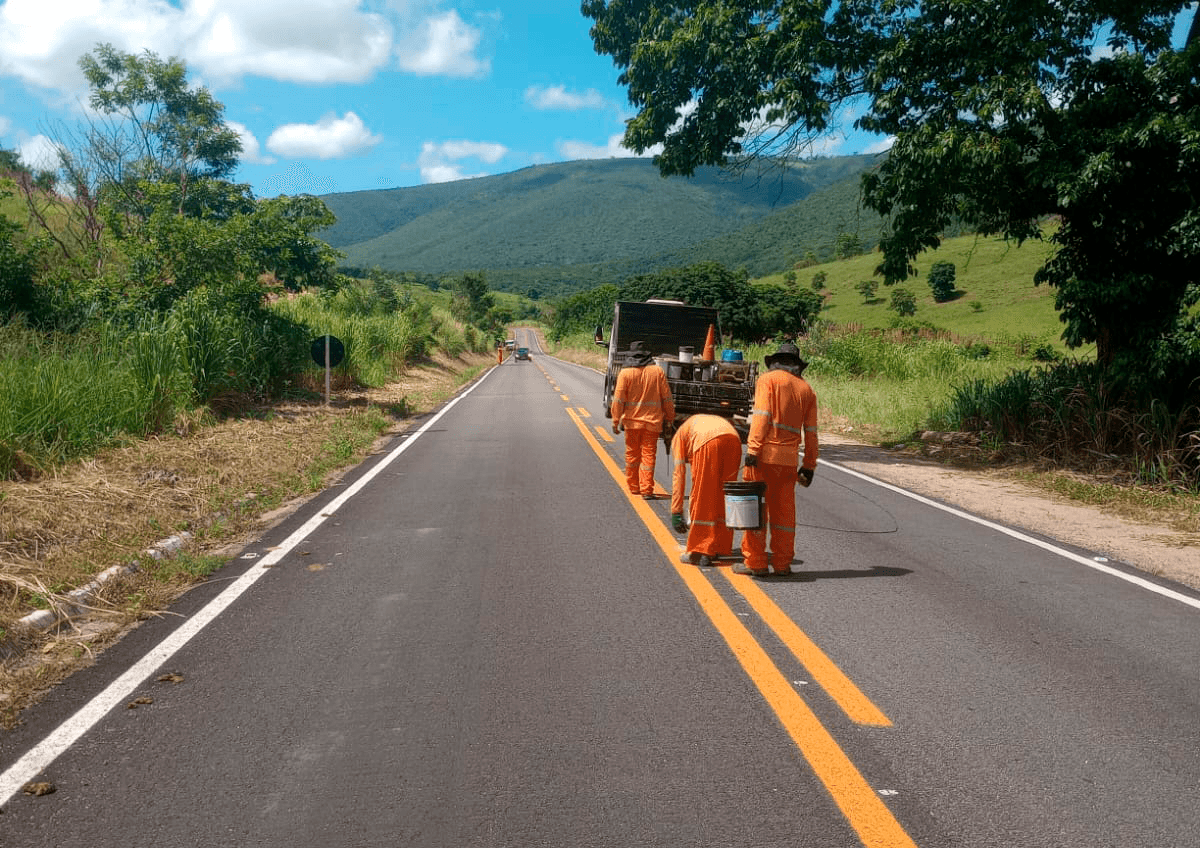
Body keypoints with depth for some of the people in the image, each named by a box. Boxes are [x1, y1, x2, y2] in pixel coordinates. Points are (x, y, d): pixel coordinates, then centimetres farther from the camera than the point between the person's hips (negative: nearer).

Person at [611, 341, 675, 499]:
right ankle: (646, 490, -1)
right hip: (652, 421, 0)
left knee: (632, 454, 13)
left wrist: (615, 421, -1)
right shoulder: (657, 371, 0)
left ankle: (633, 487, 22)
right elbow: (667, 398, 2)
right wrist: (669, 420, 10)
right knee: (648, 454, 3)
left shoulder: (625, 373, -4)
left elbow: (618, 400, -6)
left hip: (632, 421, 0)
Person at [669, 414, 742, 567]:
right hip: (733, 441, 5)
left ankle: (699, 553, 11)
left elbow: (678, 474, 17)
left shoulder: (679, 435, 29)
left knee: (702, 498, 7)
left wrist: (676, 512, 16)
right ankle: (720, 547, 26)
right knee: (723, 496, 19)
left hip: (708, 443, -5)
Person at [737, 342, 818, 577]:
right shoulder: (807, 389, 15)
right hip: (789, 458, 5)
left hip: (765, 454, -4)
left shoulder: (768, 379, 2)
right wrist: (809, 466, 16)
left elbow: (762, 416, -12)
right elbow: (811, 432, 13)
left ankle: (755, 562, 4)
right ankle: (782, 563, 17)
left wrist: (752, 449, -16)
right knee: (783, 510, 12)